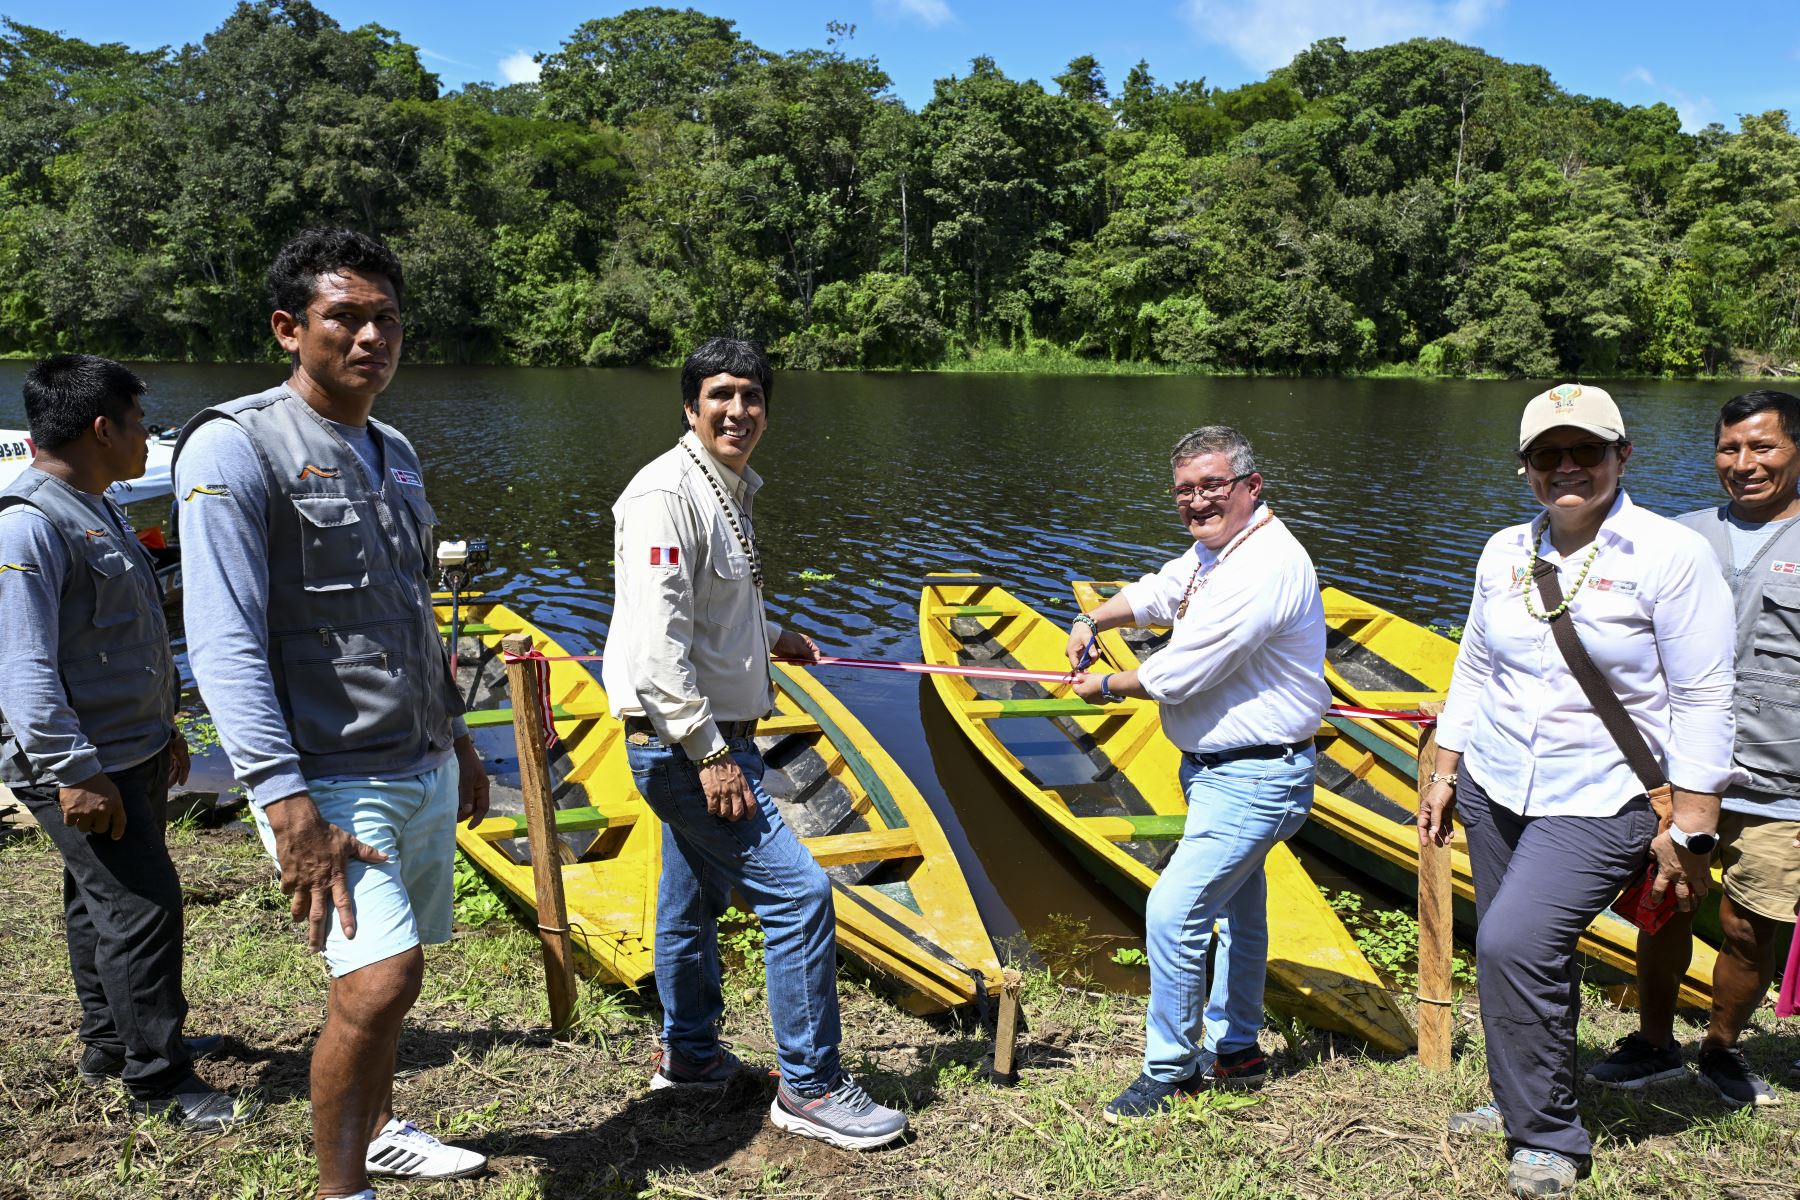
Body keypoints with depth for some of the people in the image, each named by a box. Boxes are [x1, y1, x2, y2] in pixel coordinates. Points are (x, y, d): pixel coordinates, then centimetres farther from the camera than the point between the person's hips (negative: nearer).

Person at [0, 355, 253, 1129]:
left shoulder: (96, 510, 14)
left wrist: (160, 728, 23)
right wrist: (74, 771, -25)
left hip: (131, 752, 10)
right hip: (83, 768, -10)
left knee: (104, 901, 19)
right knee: (141, 906, -7)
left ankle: (110, 1043, 34)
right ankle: (157, 1080, 5)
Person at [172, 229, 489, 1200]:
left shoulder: (394, 454, 13)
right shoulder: (235, 448, -12)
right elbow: (225, 645, -18)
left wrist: (455, 740, 22)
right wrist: (288, 805, -24)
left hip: (425, 771, 7)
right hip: (332, 781, -7)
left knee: (380, 980, 18)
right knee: (379, 978, -16)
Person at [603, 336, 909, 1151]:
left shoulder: (730, 489, 12)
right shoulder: (667, 492, -18)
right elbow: (656, 634, -24)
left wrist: (771, 638, 35)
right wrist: (710, 754, -24)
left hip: (709, 735, 10)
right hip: (683, 741, -10)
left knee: (694, 897, 21)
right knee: (797, 892, -9)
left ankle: (689, 1053, 39)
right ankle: (811, 1089, 4)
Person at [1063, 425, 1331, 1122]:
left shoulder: (1265, 567, -27)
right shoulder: (1215, 547, 6)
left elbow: (1180, 673, -26)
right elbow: (1158, 593, 21)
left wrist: (1107, 687, -9)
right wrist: (1093, 621, 3)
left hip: (1254, 779, -11)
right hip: (1217, 768, 11)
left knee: (1173, 912, -11)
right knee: (1237, 909, 22)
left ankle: (1169, 1071, 6)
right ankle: (1235, 1052, 39)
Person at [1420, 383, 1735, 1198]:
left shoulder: (1670, 554, -10)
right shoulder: (1505, 551, 6)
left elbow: (1702, 700, -9)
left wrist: (1688, 829, -11)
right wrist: (1444, 773, 14)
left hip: (1599, 803, -5)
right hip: (1493, 792, 5)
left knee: (1515, 945, -16)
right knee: (1523, 957, 11)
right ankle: (1519, 1099, 33)